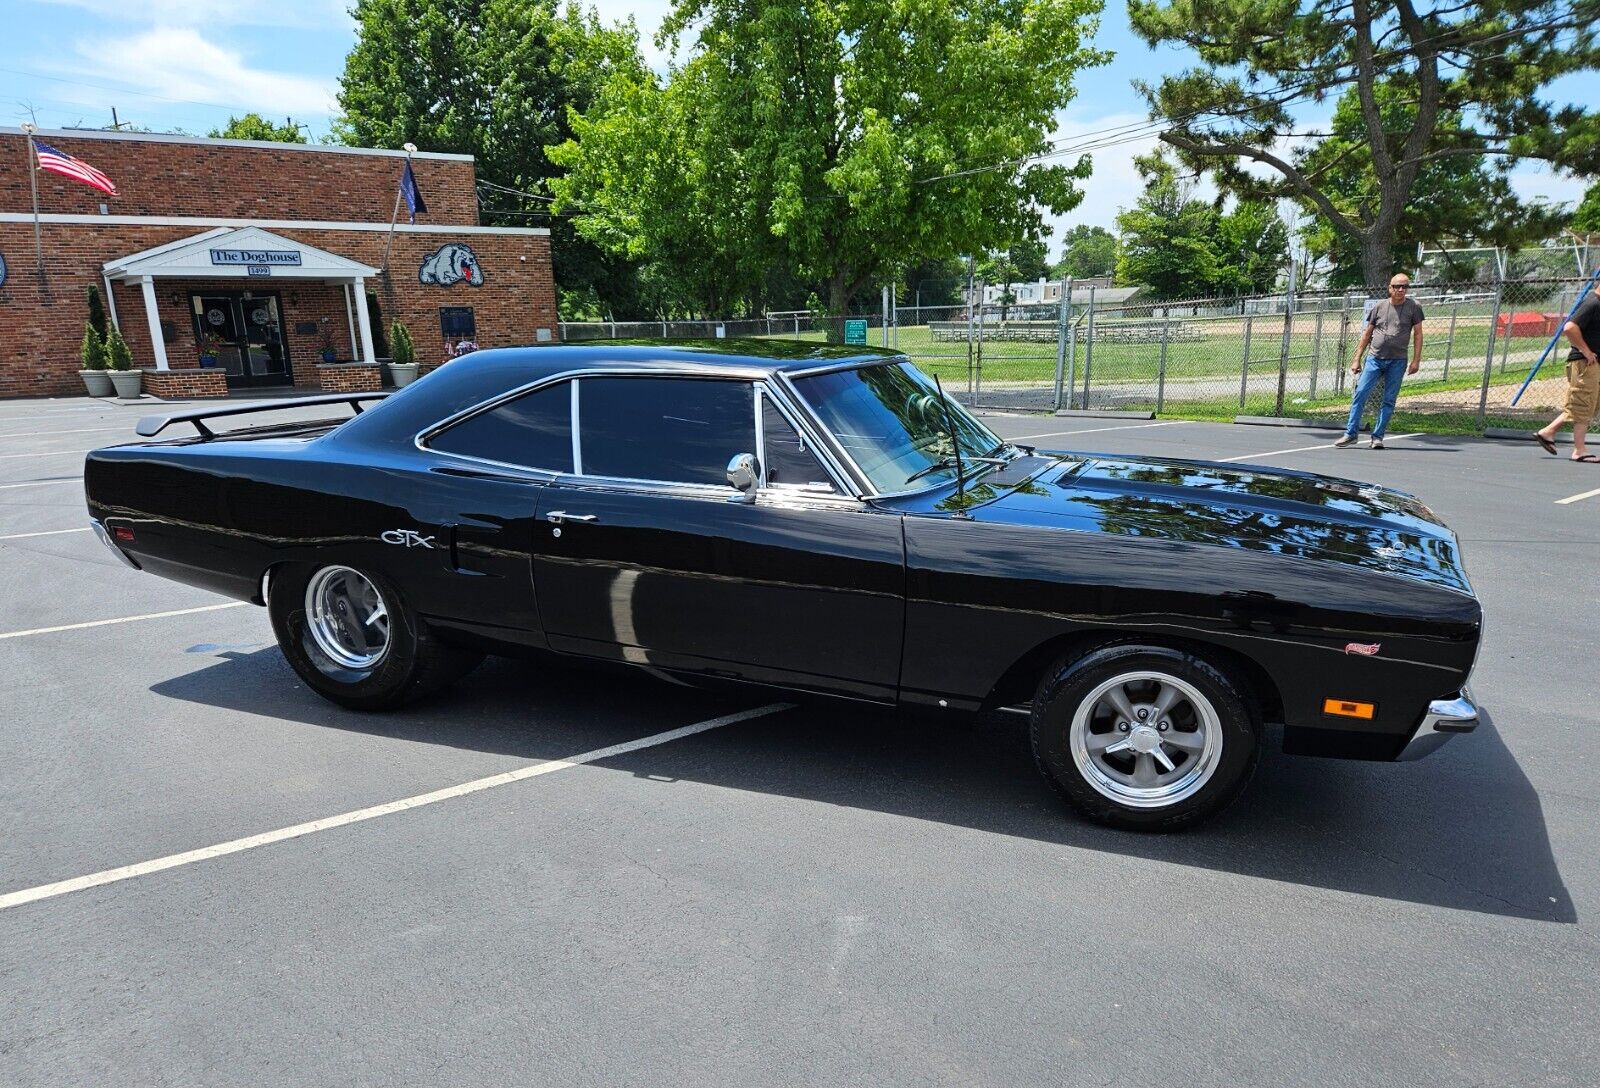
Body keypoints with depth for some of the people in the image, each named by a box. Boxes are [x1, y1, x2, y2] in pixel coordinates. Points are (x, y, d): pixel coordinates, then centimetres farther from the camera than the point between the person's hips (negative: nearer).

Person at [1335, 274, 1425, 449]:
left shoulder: (1413, 308, 3)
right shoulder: (1379, 307, 7)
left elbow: (1417, 334, 4)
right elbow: (1367, 333, 11)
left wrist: (1416, 360, -4)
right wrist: (1357, 359, 7)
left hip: (1397, 362, -1)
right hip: (1375, 358, 1)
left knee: (1389, 401, 1)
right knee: (1360, 393, -8)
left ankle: (1377, 436, 8)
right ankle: (1351, 434, -3)